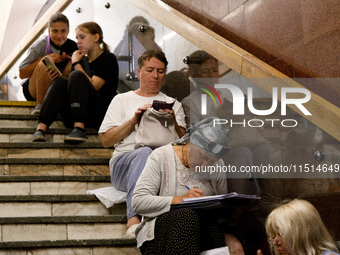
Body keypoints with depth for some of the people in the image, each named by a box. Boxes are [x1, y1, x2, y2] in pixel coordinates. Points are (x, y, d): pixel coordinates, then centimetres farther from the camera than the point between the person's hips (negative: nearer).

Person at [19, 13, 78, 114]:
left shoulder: (72, 46, -1)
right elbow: (22, 73, -12)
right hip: (34, 90, -3)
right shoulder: (40, 46, -11)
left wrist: (67, 59, -15)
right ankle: (40, 105, -25)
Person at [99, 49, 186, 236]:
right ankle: (134, 218, -54)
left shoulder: (173, 104, 29)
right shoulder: (122, 100, 24)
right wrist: (133, 121, 0)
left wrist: (173, 121, -3)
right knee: (145, 153, -39)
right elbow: (106, 140, 12)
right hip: (124, 161, -1)